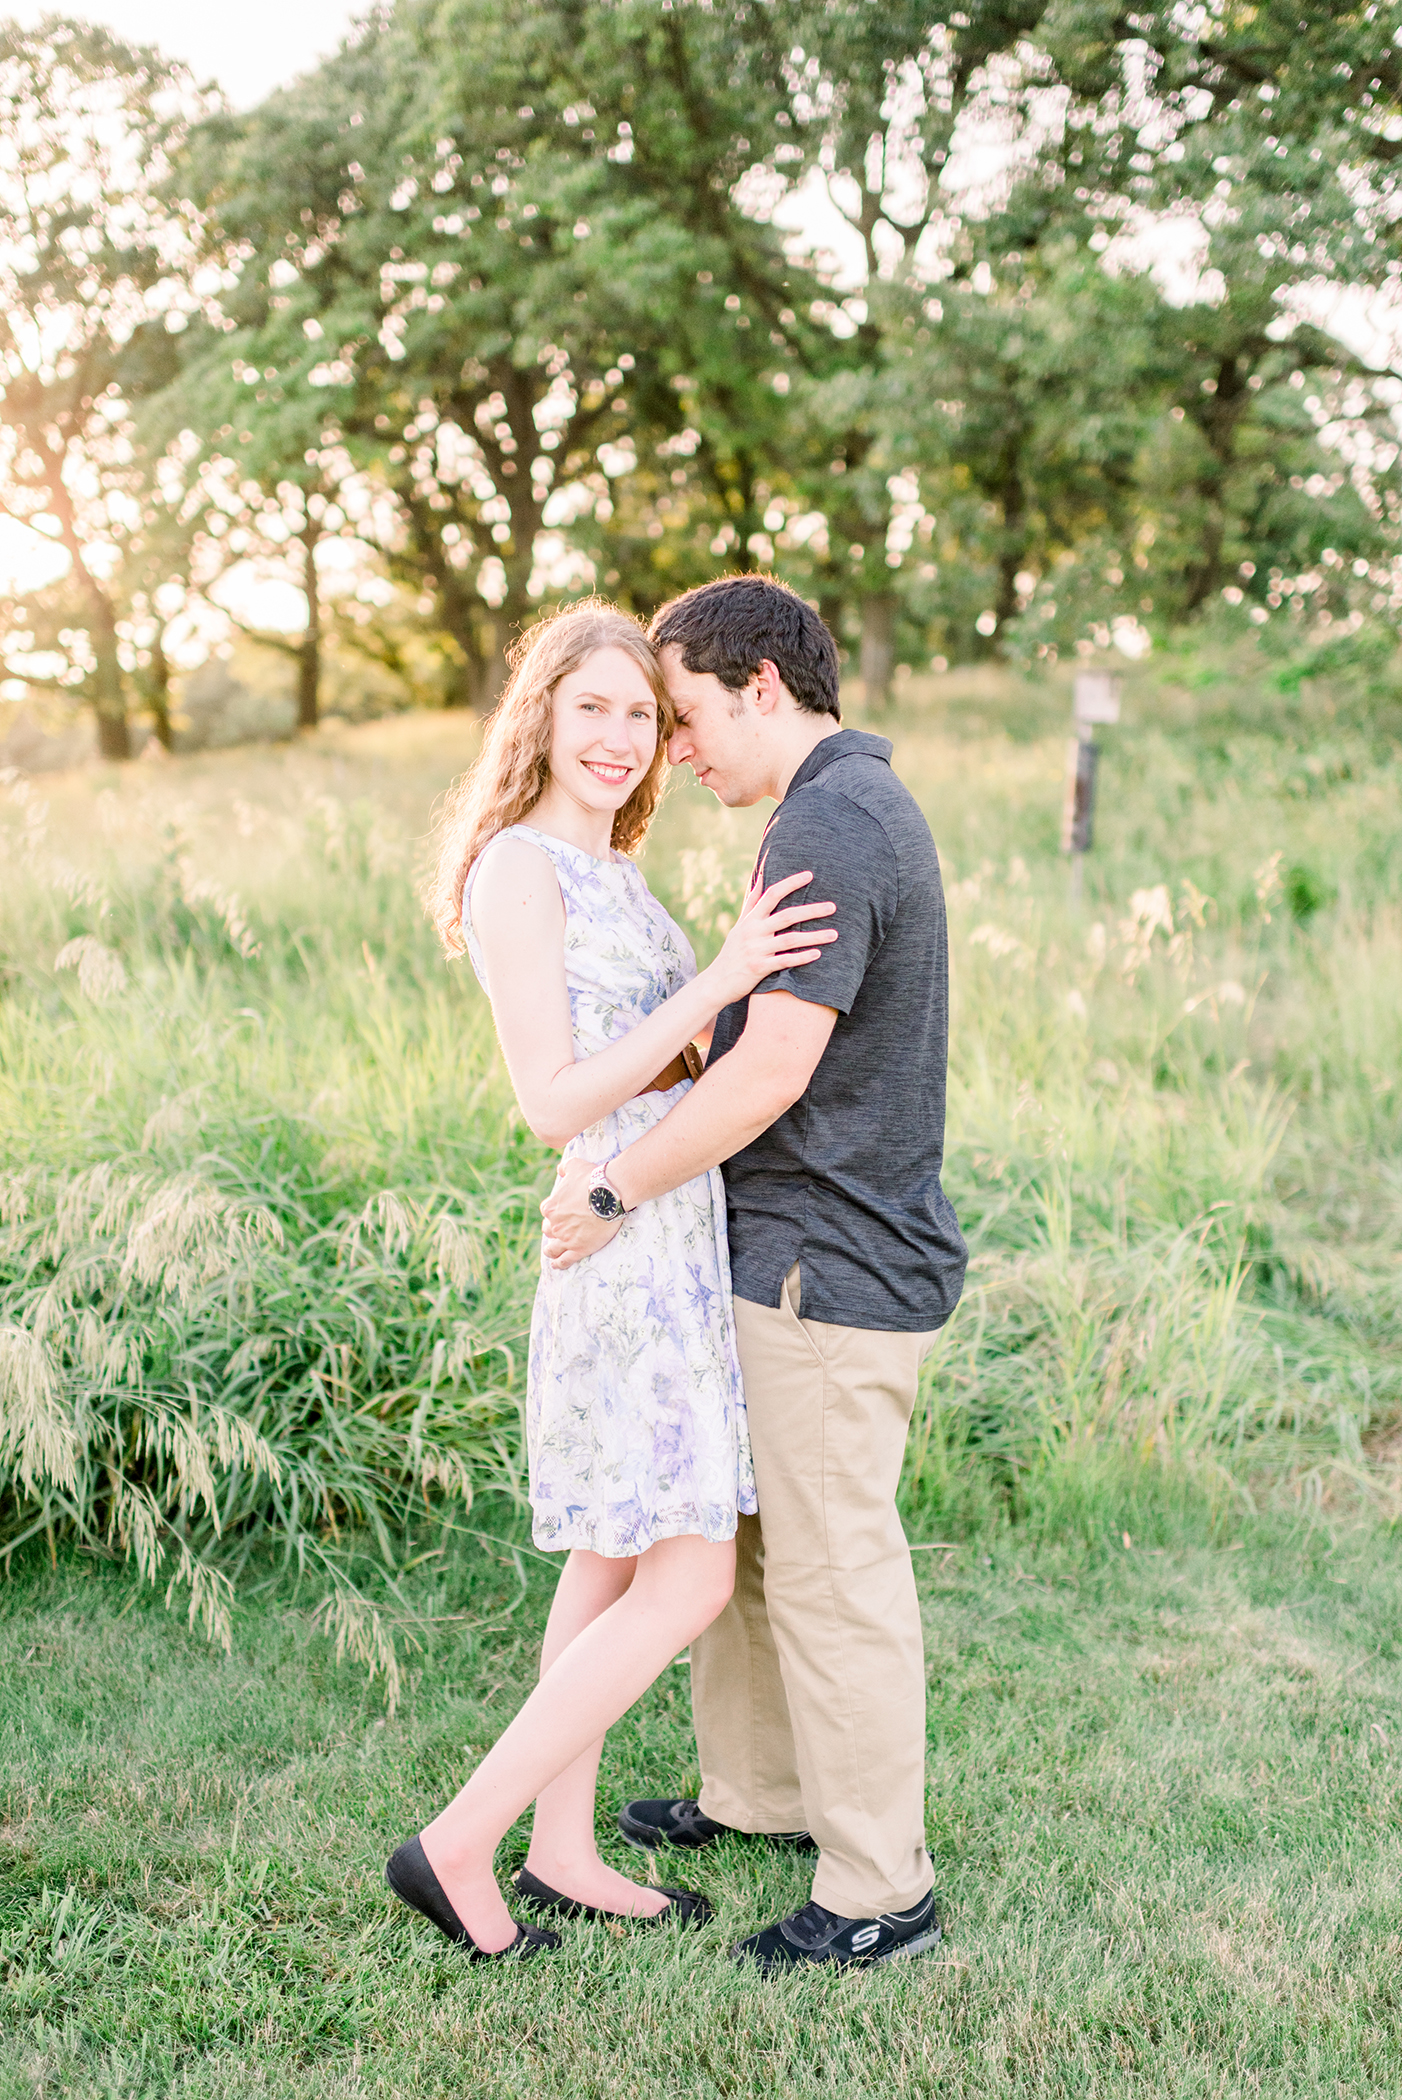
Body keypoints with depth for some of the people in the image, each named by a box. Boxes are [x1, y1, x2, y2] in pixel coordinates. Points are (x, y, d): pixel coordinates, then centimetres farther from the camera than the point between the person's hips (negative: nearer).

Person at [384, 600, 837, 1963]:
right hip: (626, 1248, -10)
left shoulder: (609, 873, 15)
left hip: (677, 1241, 10)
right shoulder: (518, 869, -13)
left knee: (614, 1559, 14)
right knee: (686, 1582, -7)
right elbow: (555, 1099, -19)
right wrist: (716, 983, -23)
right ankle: (456, 1848, 2)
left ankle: (561, 1857, 25)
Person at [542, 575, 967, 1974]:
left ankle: (879, 1888, 15)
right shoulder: (865, 805, 14)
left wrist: (615, 1190, -15)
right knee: (746, 1533, 21)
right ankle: (758, 1790, 38)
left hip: (831, 1272, -10)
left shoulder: (829, 829, -20)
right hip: (804, 1251, 10)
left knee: (835, 1575, 1)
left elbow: (770, 1075, -25)